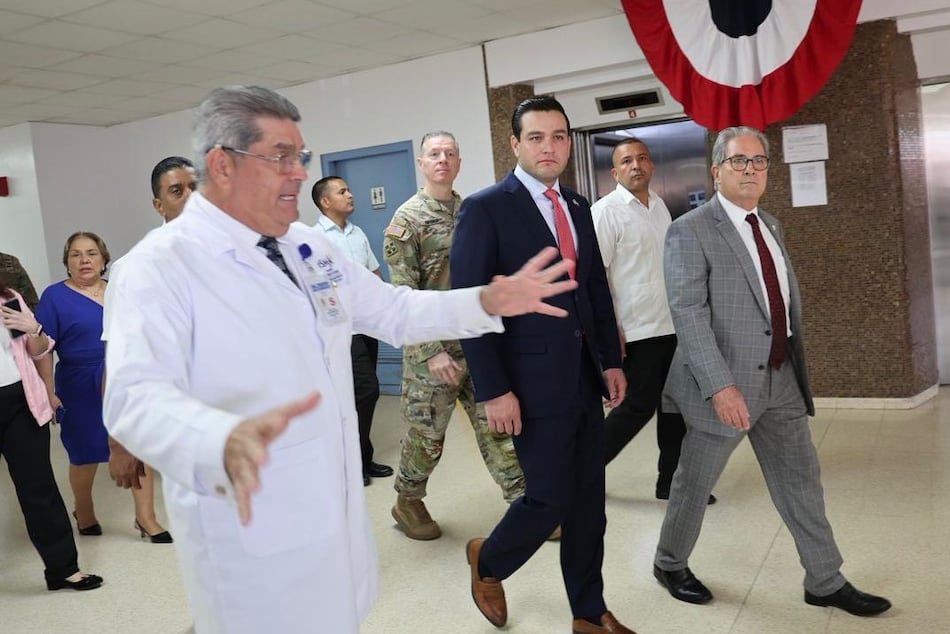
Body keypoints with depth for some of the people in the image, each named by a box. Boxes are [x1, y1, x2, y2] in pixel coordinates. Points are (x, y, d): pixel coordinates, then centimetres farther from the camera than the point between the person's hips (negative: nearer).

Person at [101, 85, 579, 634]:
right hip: (254, 537, -7)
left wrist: (486, 303, 0)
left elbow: (394, 310, 14)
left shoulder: (310, 247, 7)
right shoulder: (159, 267, -16)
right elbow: (138, 397, -28)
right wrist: (225, 441, -48)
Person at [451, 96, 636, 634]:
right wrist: (493, 389, -16)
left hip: (585, 378, 7)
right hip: (534, 382, -6)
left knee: (588, 501, 12)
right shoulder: (485, 209, -9)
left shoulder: (578, 207, 12)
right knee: (550, 499, 0)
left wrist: (611, 360, 11)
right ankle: (488, 561, 30)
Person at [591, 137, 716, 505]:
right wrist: (611, 329, -18)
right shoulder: (606, 211, -11)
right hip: (636, 331, -7)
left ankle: (671, 480, 22)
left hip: (671, 326, 7)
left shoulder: (659, 205, 12)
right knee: (638, 406, -2)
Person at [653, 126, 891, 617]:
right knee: (695, 482, 9)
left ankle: (825, 582, 28)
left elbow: (787, 295, 18)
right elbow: (687, 314, -21)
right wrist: (721, 386, -28)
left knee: (801, 480, 13)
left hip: (781, 378, 7)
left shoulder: (771, 226, 12)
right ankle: (670, 564, 31)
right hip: (725, 382, -7)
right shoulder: (690, 231, -13)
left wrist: (797, 362, 15)